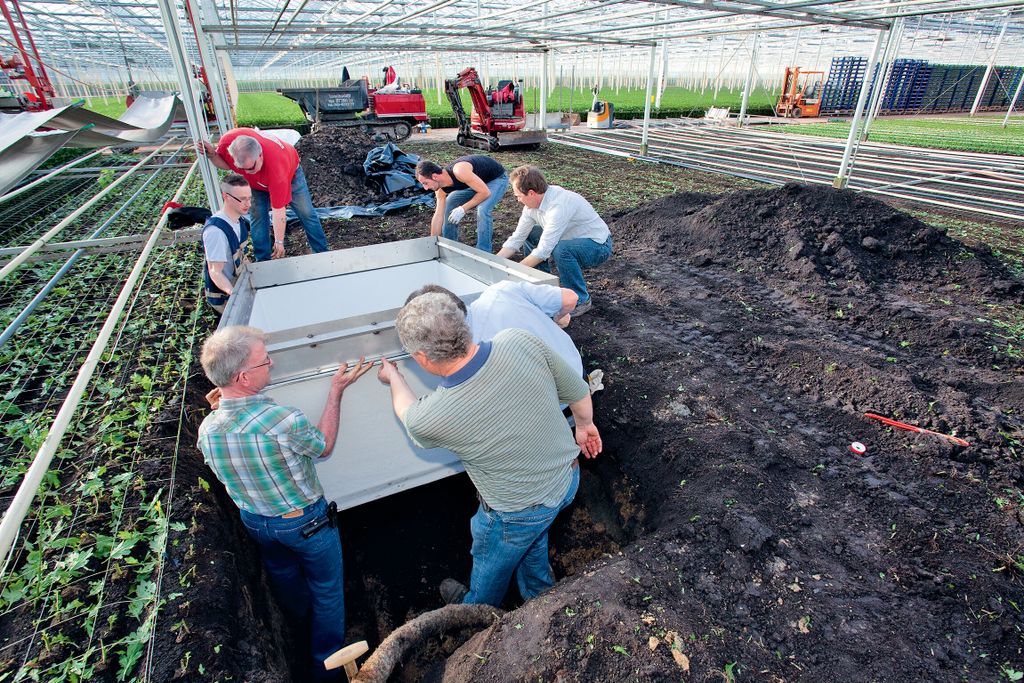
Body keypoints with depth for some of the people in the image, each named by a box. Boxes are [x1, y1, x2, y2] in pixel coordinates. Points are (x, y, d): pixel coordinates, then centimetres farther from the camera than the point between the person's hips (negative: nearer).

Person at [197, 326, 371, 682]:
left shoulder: (207, 429, -20)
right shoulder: (283, 420, -39)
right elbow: (324, 445, -17)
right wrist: (336, 390, -13)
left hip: (254, 520, 6)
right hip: (306, 523, -6)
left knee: (282, 572, 37)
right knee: (327, 591, 21)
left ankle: (299, 613, 67)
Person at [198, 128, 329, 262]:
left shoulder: (276, 165, -46)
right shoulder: (228, 140, -36)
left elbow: (278, 209, -37)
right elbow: (226, 164, -8)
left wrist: (279, 242, -29)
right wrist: (212, 154, -31)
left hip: (290, 173, -3)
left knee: (306, 214, -1)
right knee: (258, 217, -3)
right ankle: (263, 262, 9)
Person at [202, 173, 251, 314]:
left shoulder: (240, 219, 0)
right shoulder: (216, 230, -27)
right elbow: (215, 272, -27)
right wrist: (236, 295, -41)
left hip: (238, 284, 8)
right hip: (223, 296, -8)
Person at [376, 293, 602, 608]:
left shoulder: (428, 421, -32)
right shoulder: (520, 341, -27)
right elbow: (578, 392, -10)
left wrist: (393, 377, 17)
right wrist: (585, 424, 12)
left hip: (518, 514, -4)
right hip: (568, 477, 5)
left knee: (490, 565, 30)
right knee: (532, 541, 36)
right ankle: (539, 592, 64)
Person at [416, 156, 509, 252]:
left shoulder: (459, 171, -38)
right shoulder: (441, 190, -13)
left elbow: (485, 192, -34)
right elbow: (438, 216, -7)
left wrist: (463, 209, -31)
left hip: (497, 178, -8)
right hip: (478, 179, 8)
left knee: (482, 210, -31)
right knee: (449, 203, 5)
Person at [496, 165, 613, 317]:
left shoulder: (559, 205, -33)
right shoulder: (533, 202, -7)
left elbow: (543, 251, -32)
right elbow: (517, 238, -2)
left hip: (599, 246, -8)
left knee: (561, 250, -36)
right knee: (529, 235, 3)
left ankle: (581, 300, -14)